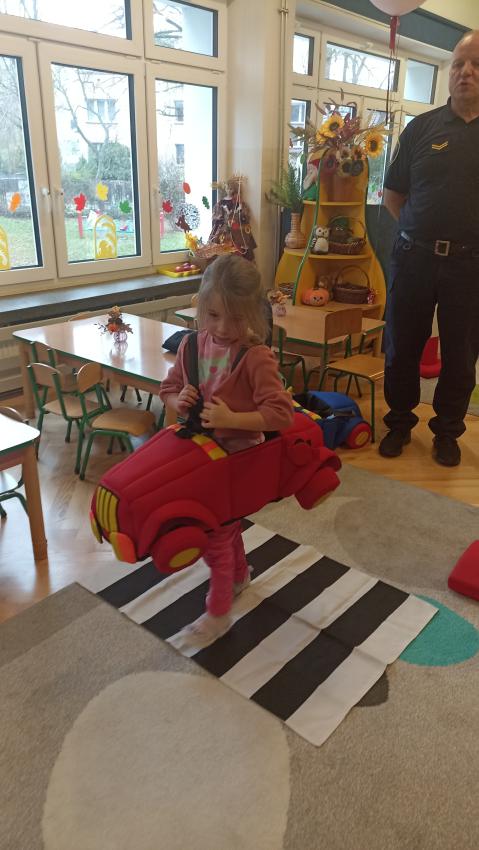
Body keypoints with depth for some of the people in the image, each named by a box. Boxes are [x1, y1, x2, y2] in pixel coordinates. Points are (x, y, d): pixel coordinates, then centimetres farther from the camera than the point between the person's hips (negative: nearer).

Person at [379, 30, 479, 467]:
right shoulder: (422, 127, 6)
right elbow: (393, 194, 10)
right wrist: (421, 230, 2)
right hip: (414, 257, 1)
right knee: (402, 348, 8)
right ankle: (400, 422, 27)